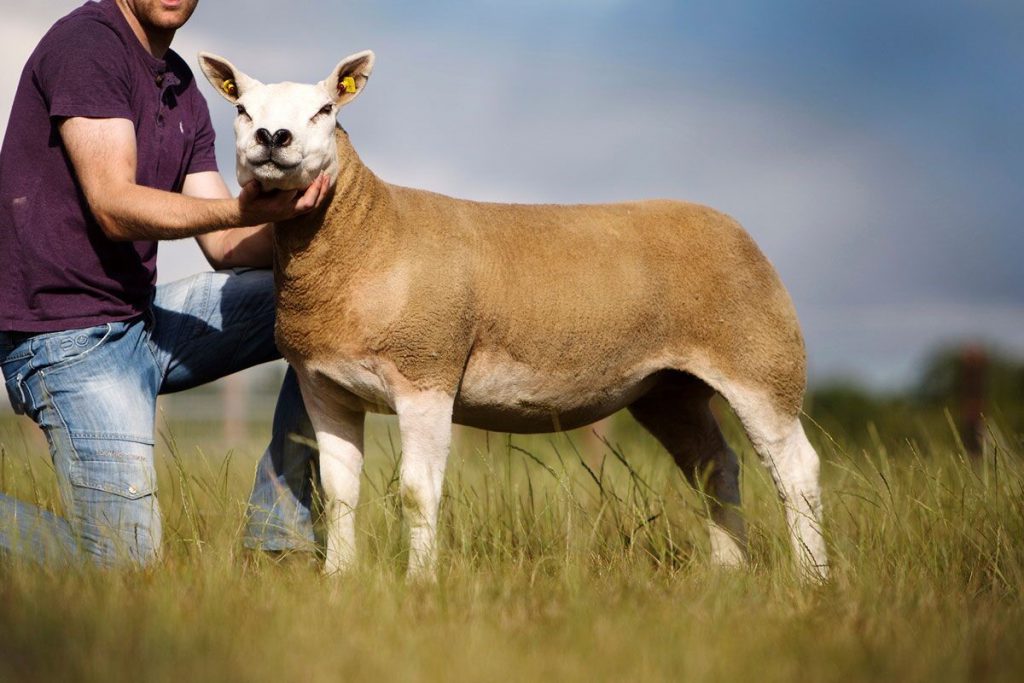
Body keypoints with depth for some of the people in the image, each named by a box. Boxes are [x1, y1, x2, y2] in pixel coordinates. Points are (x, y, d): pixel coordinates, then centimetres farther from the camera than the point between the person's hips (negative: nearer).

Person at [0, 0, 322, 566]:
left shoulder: (183, 90, 14)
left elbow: (226, 246, 8)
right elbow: (115, 207, -21)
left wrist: (294, 216, -12)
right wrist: (242, 210, -34)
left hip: (142, 319, 9)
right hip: (68, 337, -9)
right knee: (125, 562, -15)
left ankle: (276, 541, 2)